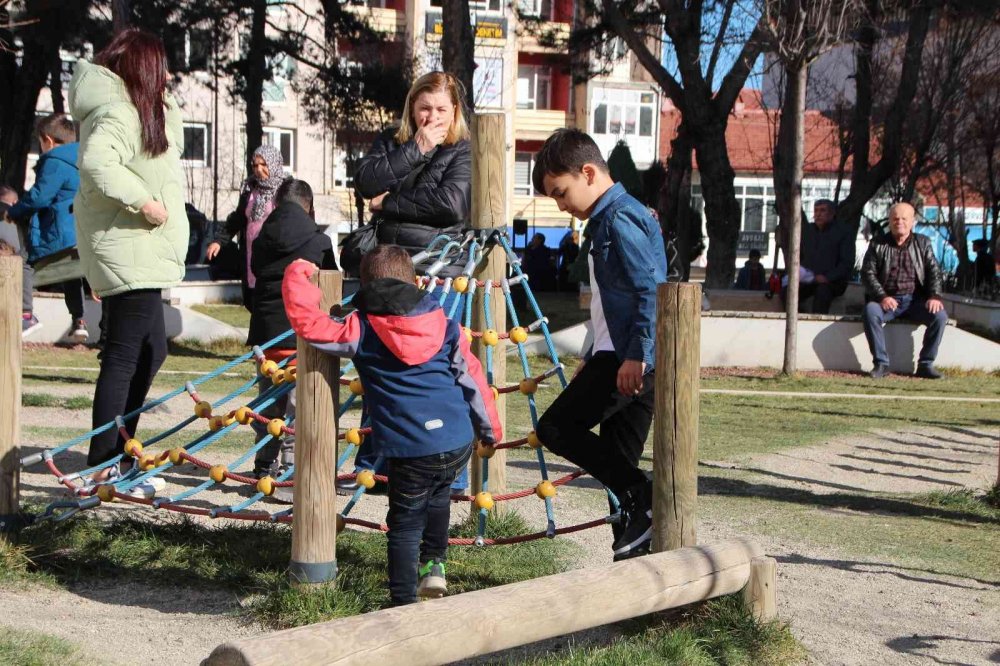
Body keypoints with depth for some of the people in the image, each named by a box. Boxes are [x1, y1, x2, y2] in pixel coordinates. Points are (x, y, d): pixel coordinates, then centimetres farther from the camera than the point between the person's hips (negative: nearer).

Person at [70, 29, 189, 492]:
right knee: (123, 358, -8)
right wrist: (143, 200, -28)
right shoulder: (119, 113, -16)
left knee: (151, 352, 17)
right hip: (130, 253, -11)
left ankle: (116, 454, 24)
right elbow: (96, 162, -32)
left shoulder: (140, 111, 17)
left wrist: (165, 105, 16)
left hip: (139, 256, 11)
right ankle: (102, 467, -2)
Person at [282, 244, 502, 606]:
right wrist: (490, 429, 21)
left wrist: (297, 274, 11)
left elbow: (305, 319, -5)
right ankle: (434, 564, 33)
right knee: (438, 494, 33)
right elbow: (472, 377, 11)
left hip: (411, 451, -4)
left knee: (405, 525, 11)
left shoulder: (360, 329, -1)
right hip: (459, 442, 4)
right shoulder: (444, 324, 9)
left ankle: (404, 604, 10)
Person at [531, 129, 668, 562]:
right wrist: (592, 360, 29)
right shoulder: (606, 220, 22)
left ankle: (643, 500, -10)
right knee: (619, 463, 10)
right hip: (628, 361, 10)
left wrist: (636, 355, -25)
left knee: (556, 428, -9)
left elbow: (652, 288, -21)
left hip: (630, 362, -10)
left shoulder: (621, 218, -10)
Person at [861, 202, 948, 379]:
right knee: (870, 311, -34)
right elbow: (867, 273, 0)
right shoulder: (877, 244, 9)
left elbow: (934, 271, 6)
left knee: (940, 315, -26)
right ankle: (881, 364, -24)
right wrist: (882, 296, -17)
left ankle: (926, 364, -14)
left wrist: (935, 296, -12)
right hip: (887, 300, -1)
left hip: (915, 300, 1)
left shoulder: (923, 243, 13)